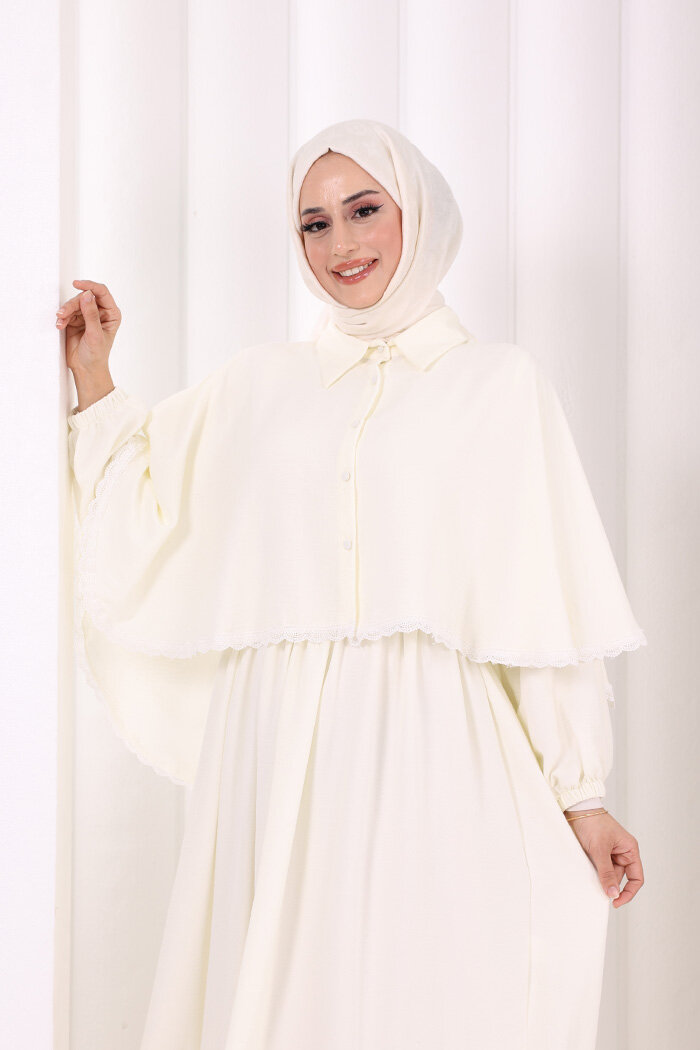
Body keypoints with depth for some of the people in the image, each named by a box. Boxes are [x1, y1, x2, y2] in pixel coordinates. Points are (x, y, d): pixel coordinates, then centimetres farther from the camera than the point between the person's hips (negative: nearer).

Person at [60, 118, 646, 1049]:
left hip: (434, 757, -2)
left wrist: (581, 794, -1)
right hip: (281, 761, 3)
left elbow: (551, 606, 1)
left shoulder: (499, 384, 4)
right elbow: (138, 520, 18)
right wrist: (93, 374, 14)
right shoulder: (255, 386, 14)